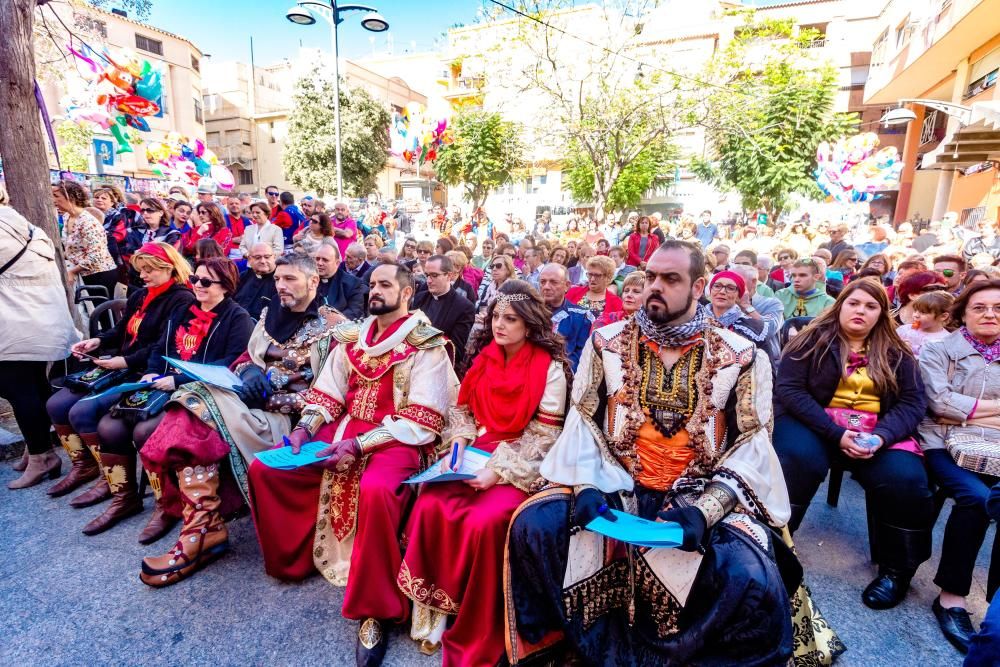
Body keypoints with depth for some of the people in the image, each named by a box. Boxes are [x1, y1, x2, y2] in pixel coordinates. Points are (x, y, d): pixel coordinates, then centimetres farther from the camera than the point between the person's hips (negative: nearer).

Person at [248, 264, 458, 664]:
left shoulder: (427, 345, -7)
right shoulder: (353, 337, 12)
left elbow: (422, 421, -14)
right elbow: (328, 392, 12)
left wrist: (359, 444, -20)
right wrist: (306, 428, -8)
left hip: (396, 440, -6)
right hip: (343, 431, 7)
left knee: (374, 490, -36)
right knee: (264, 466, -4)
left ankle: (374, 608, -12)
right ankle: (292, 560, 18)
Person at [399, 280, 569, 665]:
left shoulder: (550, 367, -7)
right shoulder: (483, 357, 9)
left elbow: (543, 436, -10)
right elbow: (463, 409, 13)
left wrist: (500, 470, -19)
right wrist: (459, 446, -6)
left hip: (522, 466, -4)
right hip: (477, 453, 5)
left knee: (483, 522, -28)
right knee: (430, 506, -21)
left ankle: (475, 631, -3)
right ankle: (437, 606, 1)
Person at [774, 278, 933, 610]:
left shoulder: (896, 353, 13)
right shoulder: (814, 338, 1)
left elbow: (913, 401, 5)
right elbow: (788, 388, -9)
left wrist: (881, 436, -17)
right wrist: (836, 434, -18)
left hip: (877, 432, 3)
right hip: (814, 423, -3)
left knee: (906, 478, -24)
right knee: (801, 458, -33)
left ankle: (898, 568, 1)